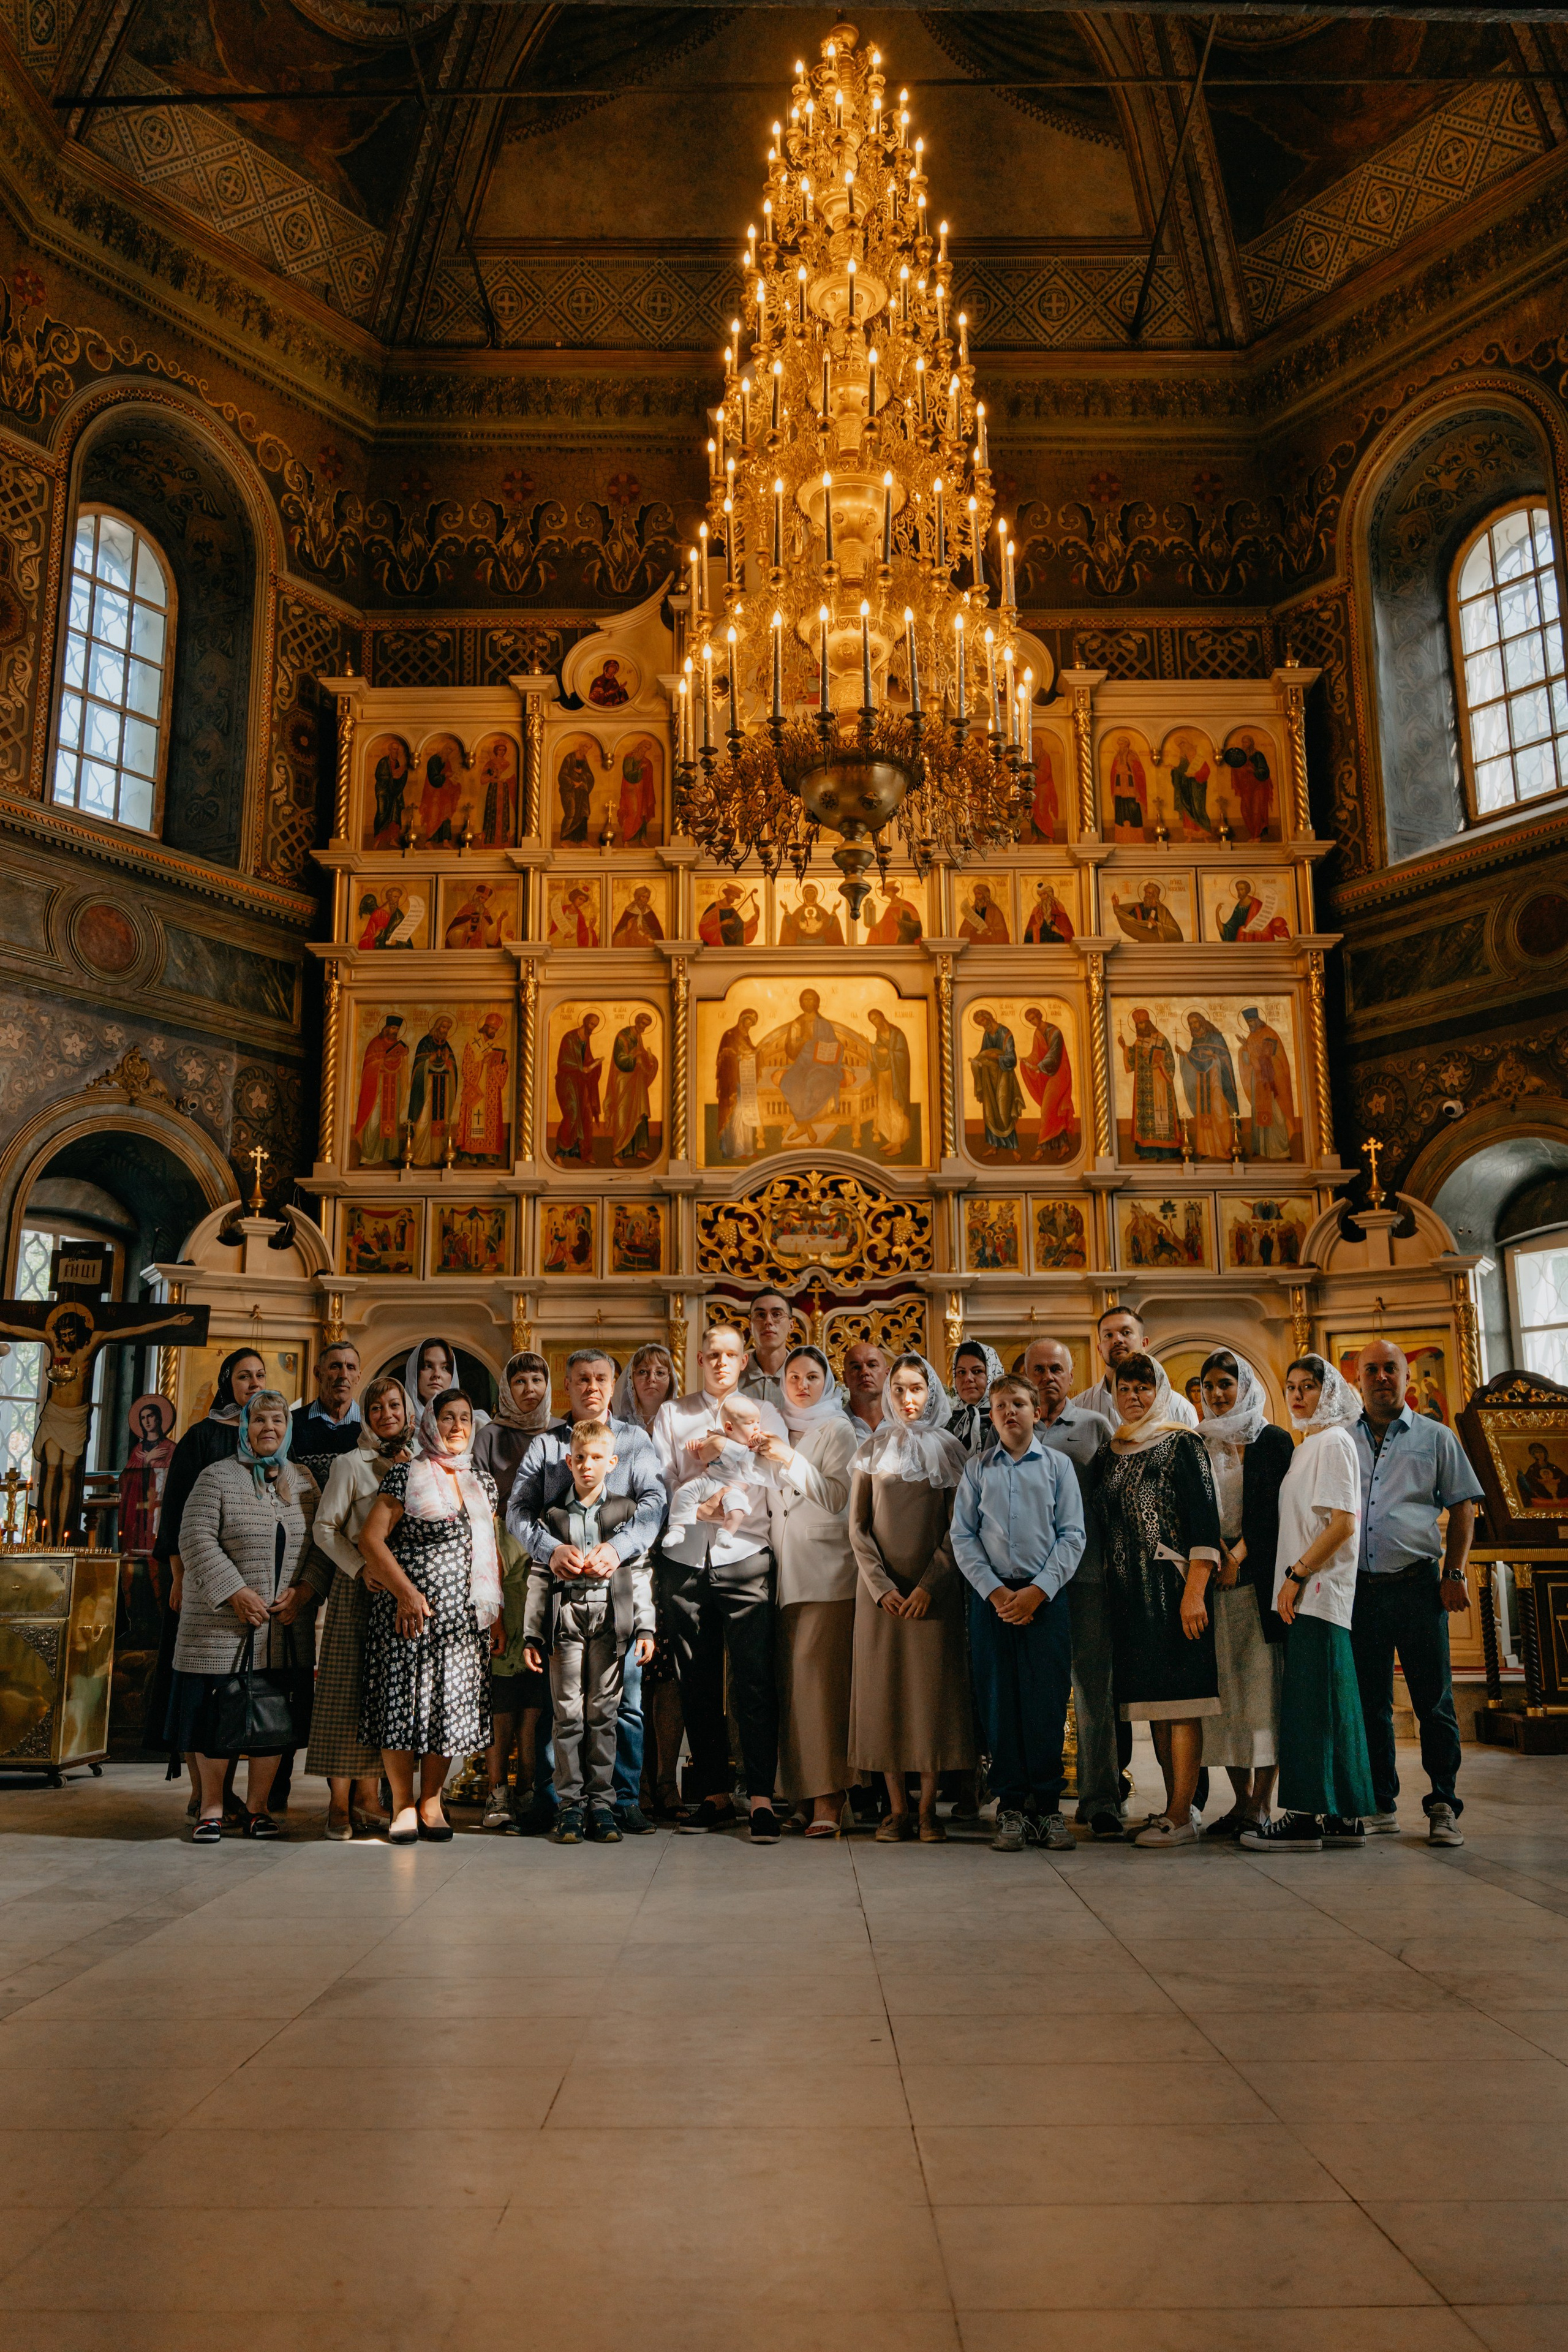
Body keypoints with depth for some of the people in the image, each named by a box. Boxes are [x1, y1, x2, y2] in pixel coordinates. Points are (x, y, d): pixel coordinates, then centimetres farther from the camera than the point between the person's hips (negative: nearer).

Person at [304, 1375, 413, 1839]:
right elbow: (325, 1527, -4)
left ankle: (368, 1796, 13)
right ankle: (340, 1802, 3)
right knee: (348, 1688, -4)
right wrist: (363, 1570, -11)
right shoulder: (350, 1465, 0)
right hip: (356, 1587, -4)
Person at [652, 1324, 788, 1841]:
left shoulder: (764, 1414, 11)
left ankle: (761, 1798, -6)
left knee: (754, 1679, -9)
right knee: (697, 1683, 5)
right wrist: (697, 1462, -8)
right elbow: (659, 1486, 5)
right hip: (685, 1561, 2)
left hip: (745, 1559, -2)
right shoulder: (672, 1414, 13)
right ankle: (714, 1795, 15)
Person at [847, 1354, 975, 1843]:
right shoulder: (872, 1450, 7)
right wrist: (880, 1586, -8)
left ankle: (928, 1807, 6)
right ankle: (896, 1807, 6)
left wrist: (928, 1585, -11)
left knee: (932, 1689, -2)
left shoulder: (949, 1450, 4)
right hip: (880, 1590, 1)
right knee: (885, 1689, 0)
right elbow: (858, 1527, 4)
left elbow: (957, 1528, 0)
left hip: (934, 1590, -1)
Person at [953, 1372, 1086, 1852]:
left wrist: (1038, 1591, -9)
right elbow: (962, 1536, 5)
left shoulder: (1057, 1465, 5)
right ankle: (1011, 1807, 10)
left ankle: (1047, 1805, 9)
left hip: (1046, 1595, -1)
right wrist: (995, 1592, -6)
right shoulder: (977, 1468, 8)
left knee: (1048, 1701, -1)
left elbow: (1072, 1535, 1)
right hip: (991, 1596, 1)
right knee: (999, 1701, 2)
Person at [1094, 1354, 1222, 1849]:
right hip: (1128, 1591, 6)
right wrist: (1106, 1592, 10)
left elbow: (1204, 1521, -11)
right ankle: (1175, 1806, 19)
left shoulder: (1182, 1444, -5)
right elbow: (1101, 1522, 17)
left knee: (1180, 1699, -5)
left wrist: (1194, 1591, -18)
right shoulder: (1110, 1452, 14)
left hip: (1172, 1586, -6)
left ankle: (1182, 1816, -2)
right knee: (1154, 1700, 10)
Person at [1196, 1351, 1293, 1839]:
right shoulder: (1199, 1445, 13)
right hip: (1214, 1576, 3)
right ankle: (1242, 1800, 9)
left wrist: (1242, 1551, -12)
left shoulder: (1273, 1440, 4)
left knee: (1262, 1684, -7)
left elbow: (1278, 1509, -3)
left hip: (1259, 1575, -3)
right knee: (1225, 1689, 2)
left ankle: (1261, 1803, -3)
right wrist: (1215, 1548, -7)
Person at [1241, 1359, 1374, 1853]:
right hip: (1308, 1593, 9)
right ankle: (1343, 1817, 15)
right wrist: (1294, 1579, 12)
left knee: (1310, 1703, -7)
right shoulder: (1307, 1446, 19)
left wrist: (1297, 1575, -16)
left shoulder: (1333, 1442, -8)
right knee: (1329, 1703, 10)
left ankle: (1307, 1817, -4)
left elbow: (1344, 1522, -17)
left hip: (1320, 1589, -9)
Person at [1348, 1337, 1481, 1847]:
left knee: (1434, 1700, -1)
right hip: (1358, 1588, 2)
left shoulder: (1436, 1437, 9)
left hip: (1417, 1584, -2)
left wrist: (1455, 1573, -3)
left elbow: (1463, 1508, 7)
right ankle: (1380, 1806, 15)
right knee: (1370, 1703, 6)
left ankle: (1443, 1806, 9)